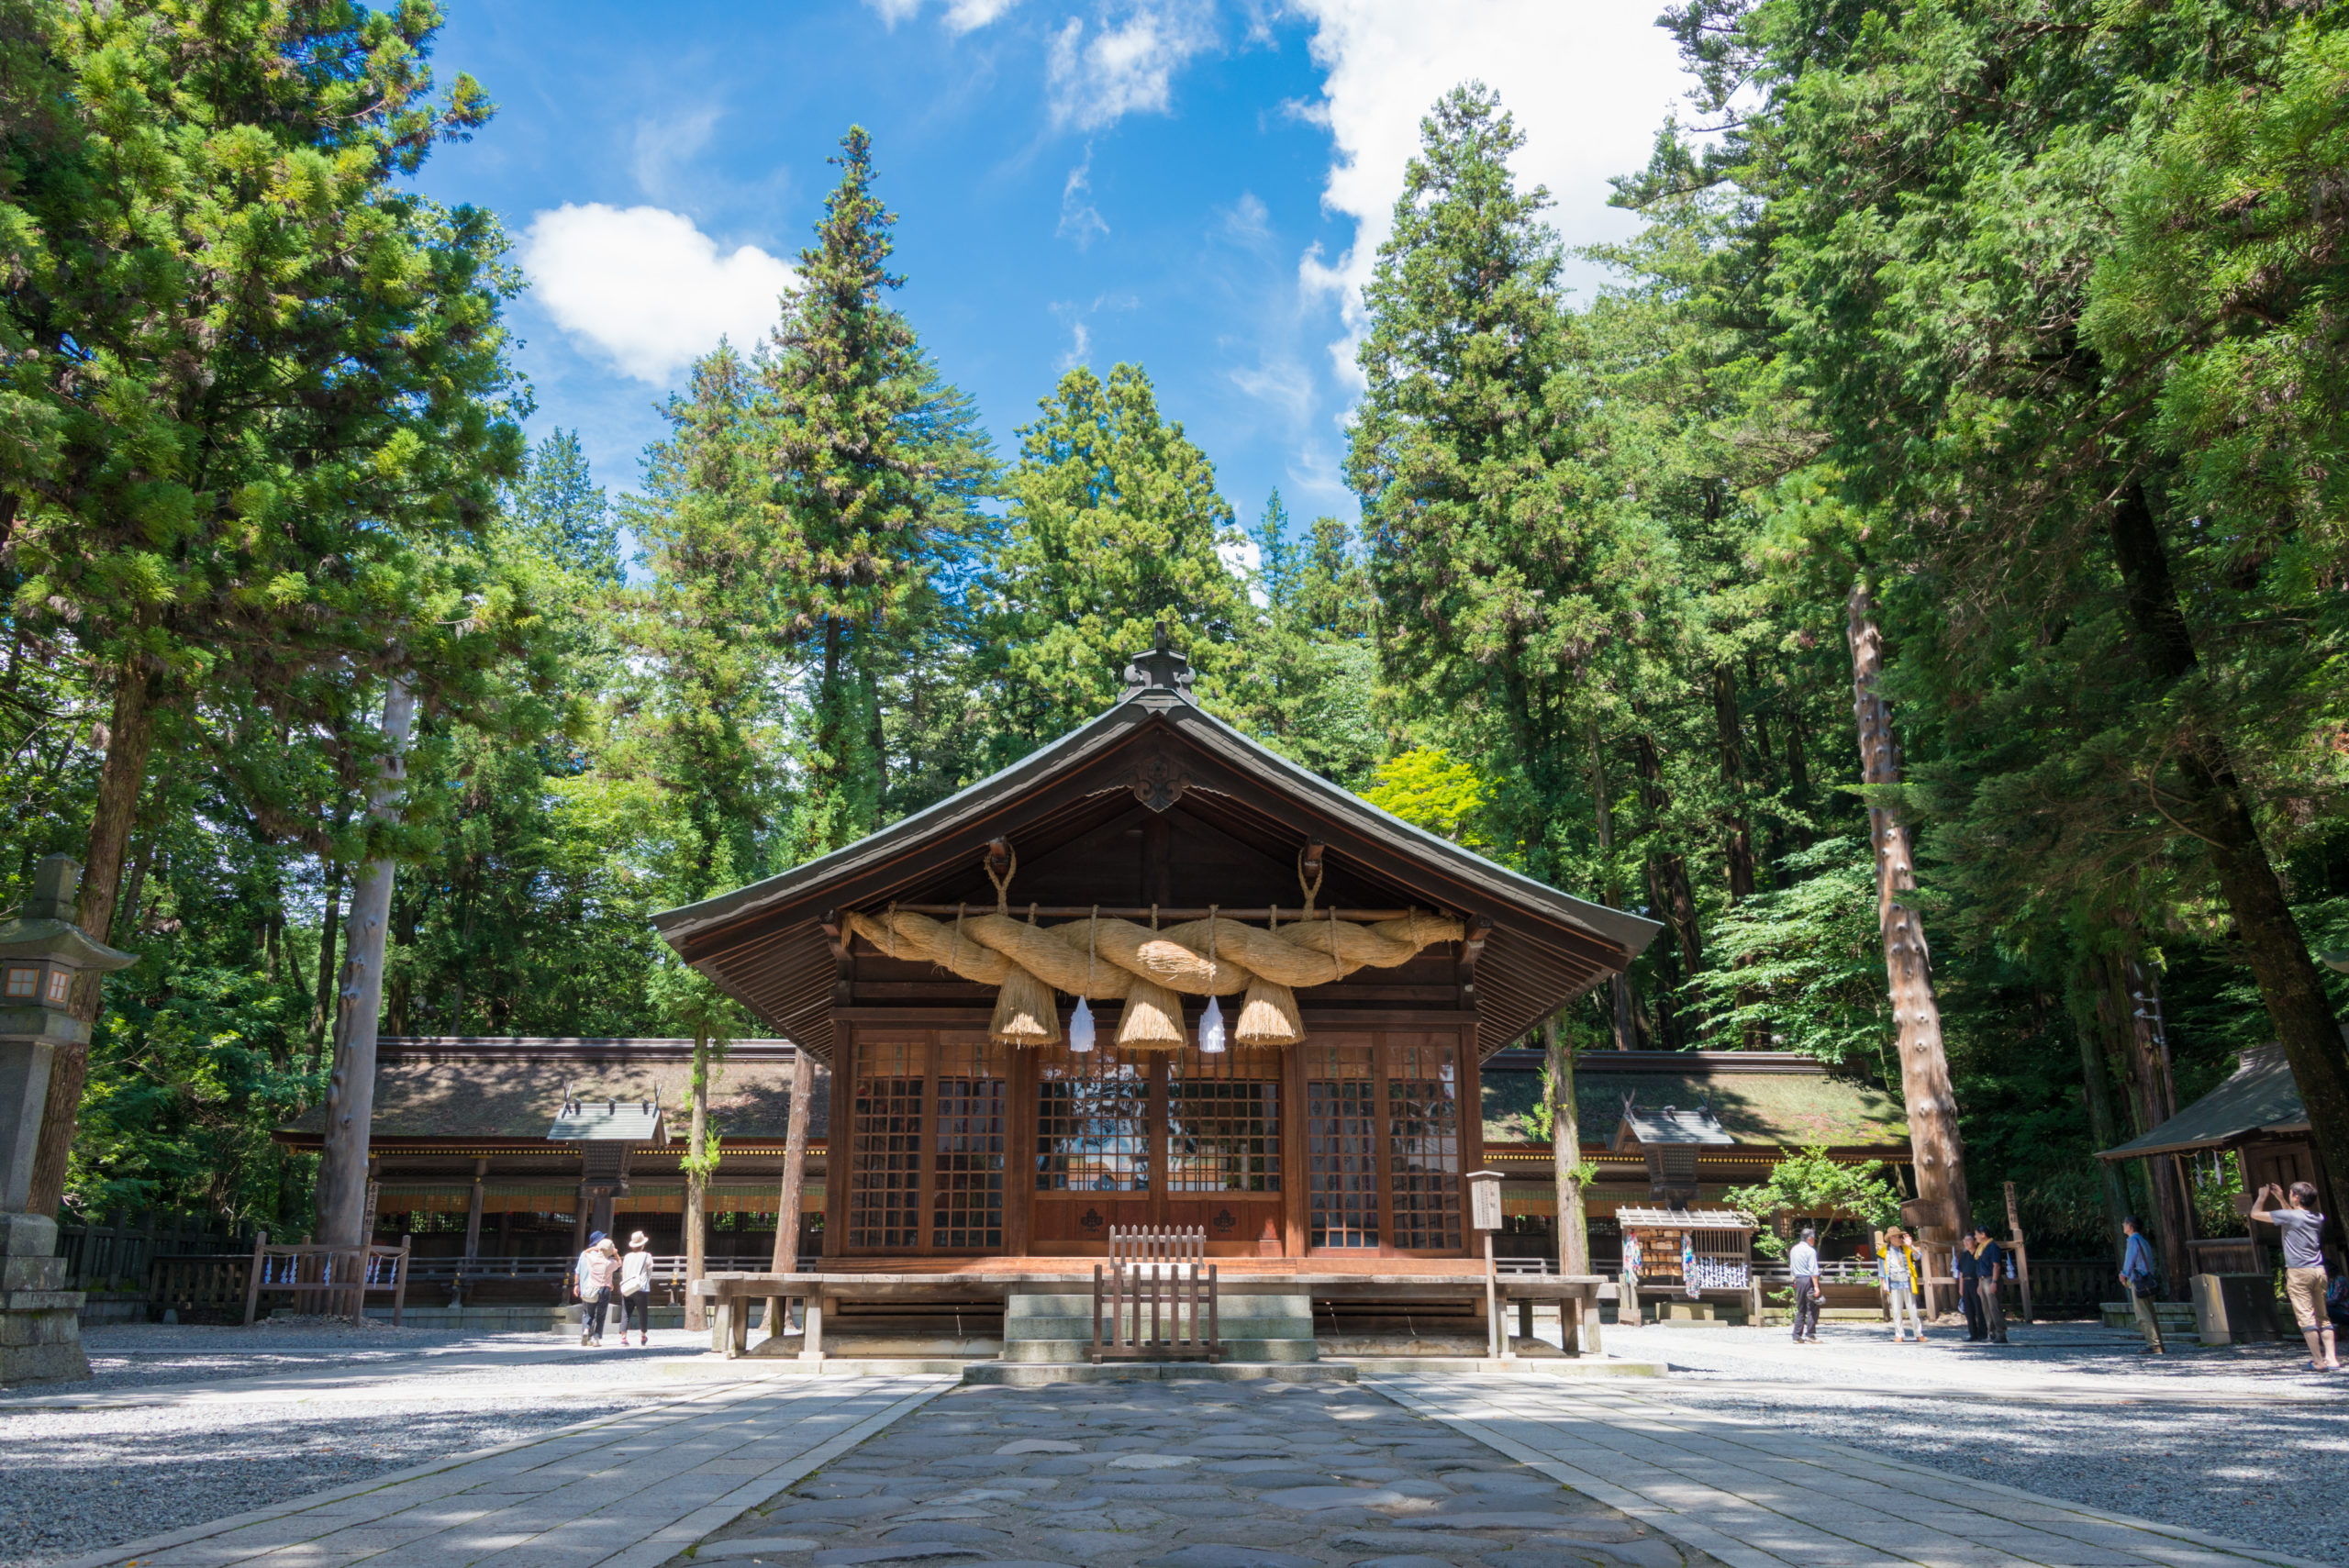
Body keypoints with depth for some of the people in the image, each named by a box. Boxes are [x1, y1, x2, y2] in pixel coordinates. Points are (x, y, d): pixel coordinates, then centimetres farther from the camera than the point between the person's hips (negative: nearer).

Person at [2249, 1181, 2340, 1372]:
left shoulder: (2289, 1216, -10)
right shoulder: (2318, 1218, 10)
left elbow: (2255, 1213, -1)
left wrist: (2263, 1196, 15)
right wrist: (2280, 1198, 36)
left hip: (2299, 1272, -7)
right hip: (2319, 1270, 7)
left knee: (2306, 1317, -5)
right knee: (2323, 1316, 11)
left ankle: (2319, 1361, -7)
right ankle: (2332, 1358, 7)